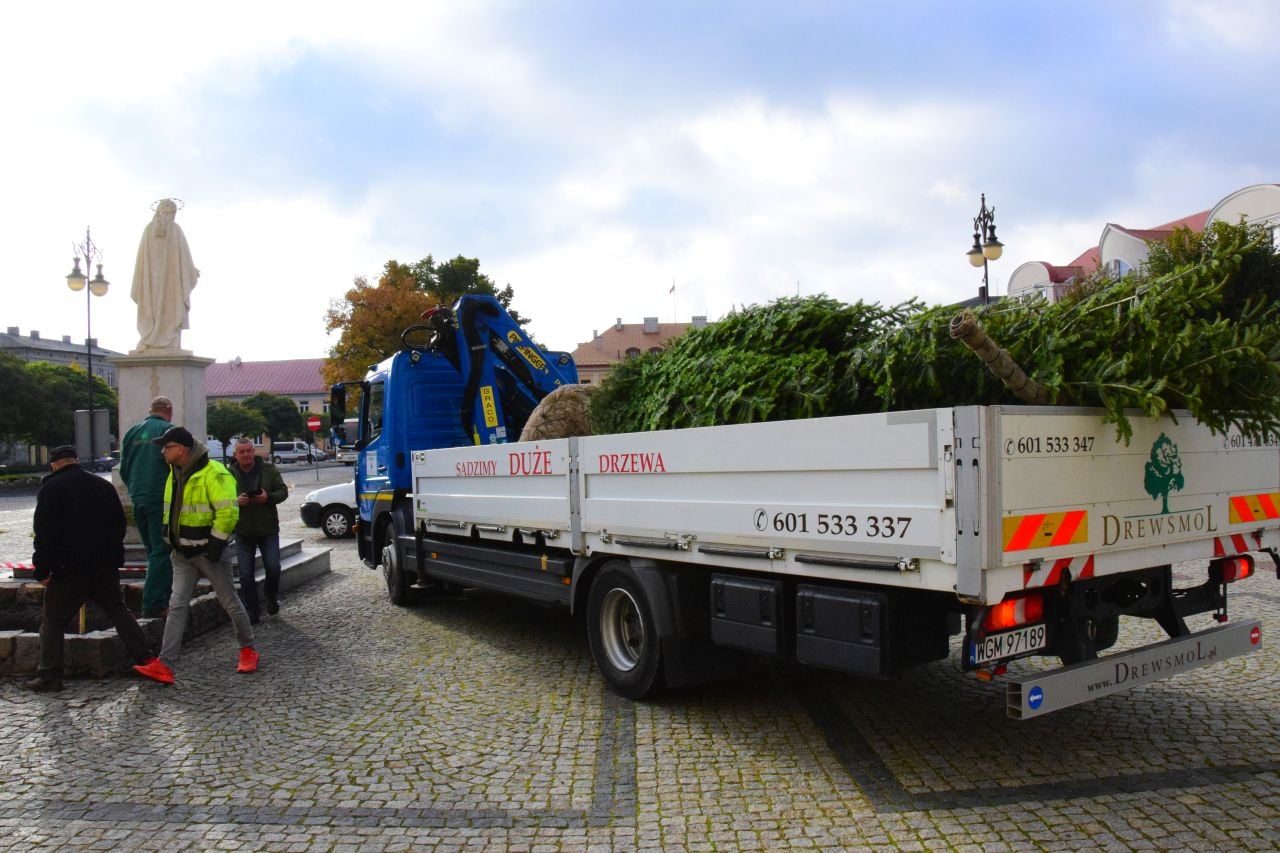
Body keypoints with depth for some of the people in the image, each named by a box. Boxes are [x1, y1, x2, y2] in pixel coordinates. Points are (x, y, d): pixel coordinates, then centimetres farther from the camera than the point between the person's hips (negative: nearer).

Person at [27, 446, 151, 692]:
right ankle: (144, 659, 9)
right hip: (106, 565, 5)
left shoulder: (51, 488, -7)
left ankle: (50, 675, 8)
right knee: (118, 611, 13)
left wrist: (42, 570, -7)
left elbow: (45, 534, -12)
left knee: (53, 621, 7)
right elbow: (120, 523, 16)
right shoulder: (104, 485, 10)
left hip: (70, 569, -5)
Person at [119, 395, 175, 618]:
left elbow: (123, 469, 17)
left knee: (154, 550, 16)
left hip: (138, 499, 7)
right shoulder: (168, 431, -7)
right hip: (161, 499, -7)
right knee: (161, 551, -3)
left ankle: (163, 597, 23)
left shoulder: (132, 431, 12)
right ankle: (154, 604, -6)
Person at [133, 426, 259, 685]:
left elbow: (228, 511, -23)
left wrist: (216, 544, -21)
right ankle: (165, 665, -3)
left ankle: (248, 650, 22)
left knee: (230, 602, 5)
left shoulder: (213, 473, -19)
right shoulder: (175, 473, 9)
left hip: (207, 552, -7)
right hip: (183, 553, 7)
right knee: (177, 606, 0)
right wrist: (170, 533, 14)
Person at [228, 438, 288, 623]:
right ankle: (251, 612, 13)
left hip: (268, 529, 0)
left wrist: (268, 497, -18)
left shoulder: (269, 469, 1)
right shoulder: (230, 474, 1)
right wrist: (235, 501, -21)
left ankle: (271, 597, 27)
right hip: (243, 532, 1)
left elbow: (283, 491, 2)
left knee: (273, 568, -2)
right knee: (246, 574, 2)